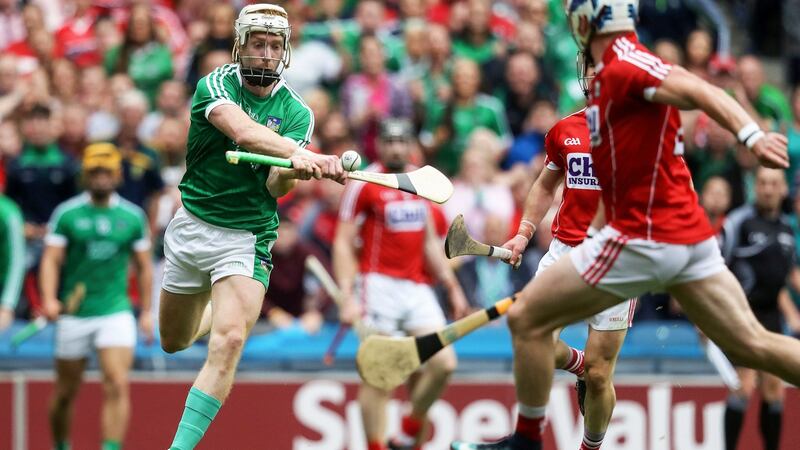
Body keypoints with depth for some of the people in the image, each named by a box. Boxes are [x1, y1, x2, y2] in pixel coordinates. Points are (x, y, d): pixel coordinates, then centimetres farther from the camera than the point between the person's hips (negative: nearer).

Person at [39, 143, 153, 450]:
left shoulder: (133, 217, 5)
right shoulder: (66, 214, -1)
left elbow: (144, 266, 13)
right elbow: (51, 260, -6)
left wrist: (146, 312, 10)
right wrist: (49, 299, -22)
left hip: (116, 312, 0)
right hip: (73, 313, 0)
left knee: (117, 386, -16)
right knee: (66, 392, 9)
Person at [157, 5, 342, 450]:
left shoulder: (297, 113, -3)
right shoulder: (216, 86, -10)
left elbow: (276, 186, -13)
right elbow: (242, 131, -31)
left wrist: (292, 172, -37)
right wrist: (302, 155, -47)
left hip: (248, 237, -1)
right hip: (192, 226, 1)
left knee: (228, 342, -22)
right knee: (174, 343, 17)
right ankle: (216, 311, 53)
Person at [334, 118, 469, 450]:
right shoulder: (364, 184, -3)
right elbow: (343, 243, -5)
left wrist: (452, 287, 20)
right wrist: (348, 296, -15)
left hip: (418, 287, 6)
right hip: (379, 285, -6)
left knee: (443, 363, -5)